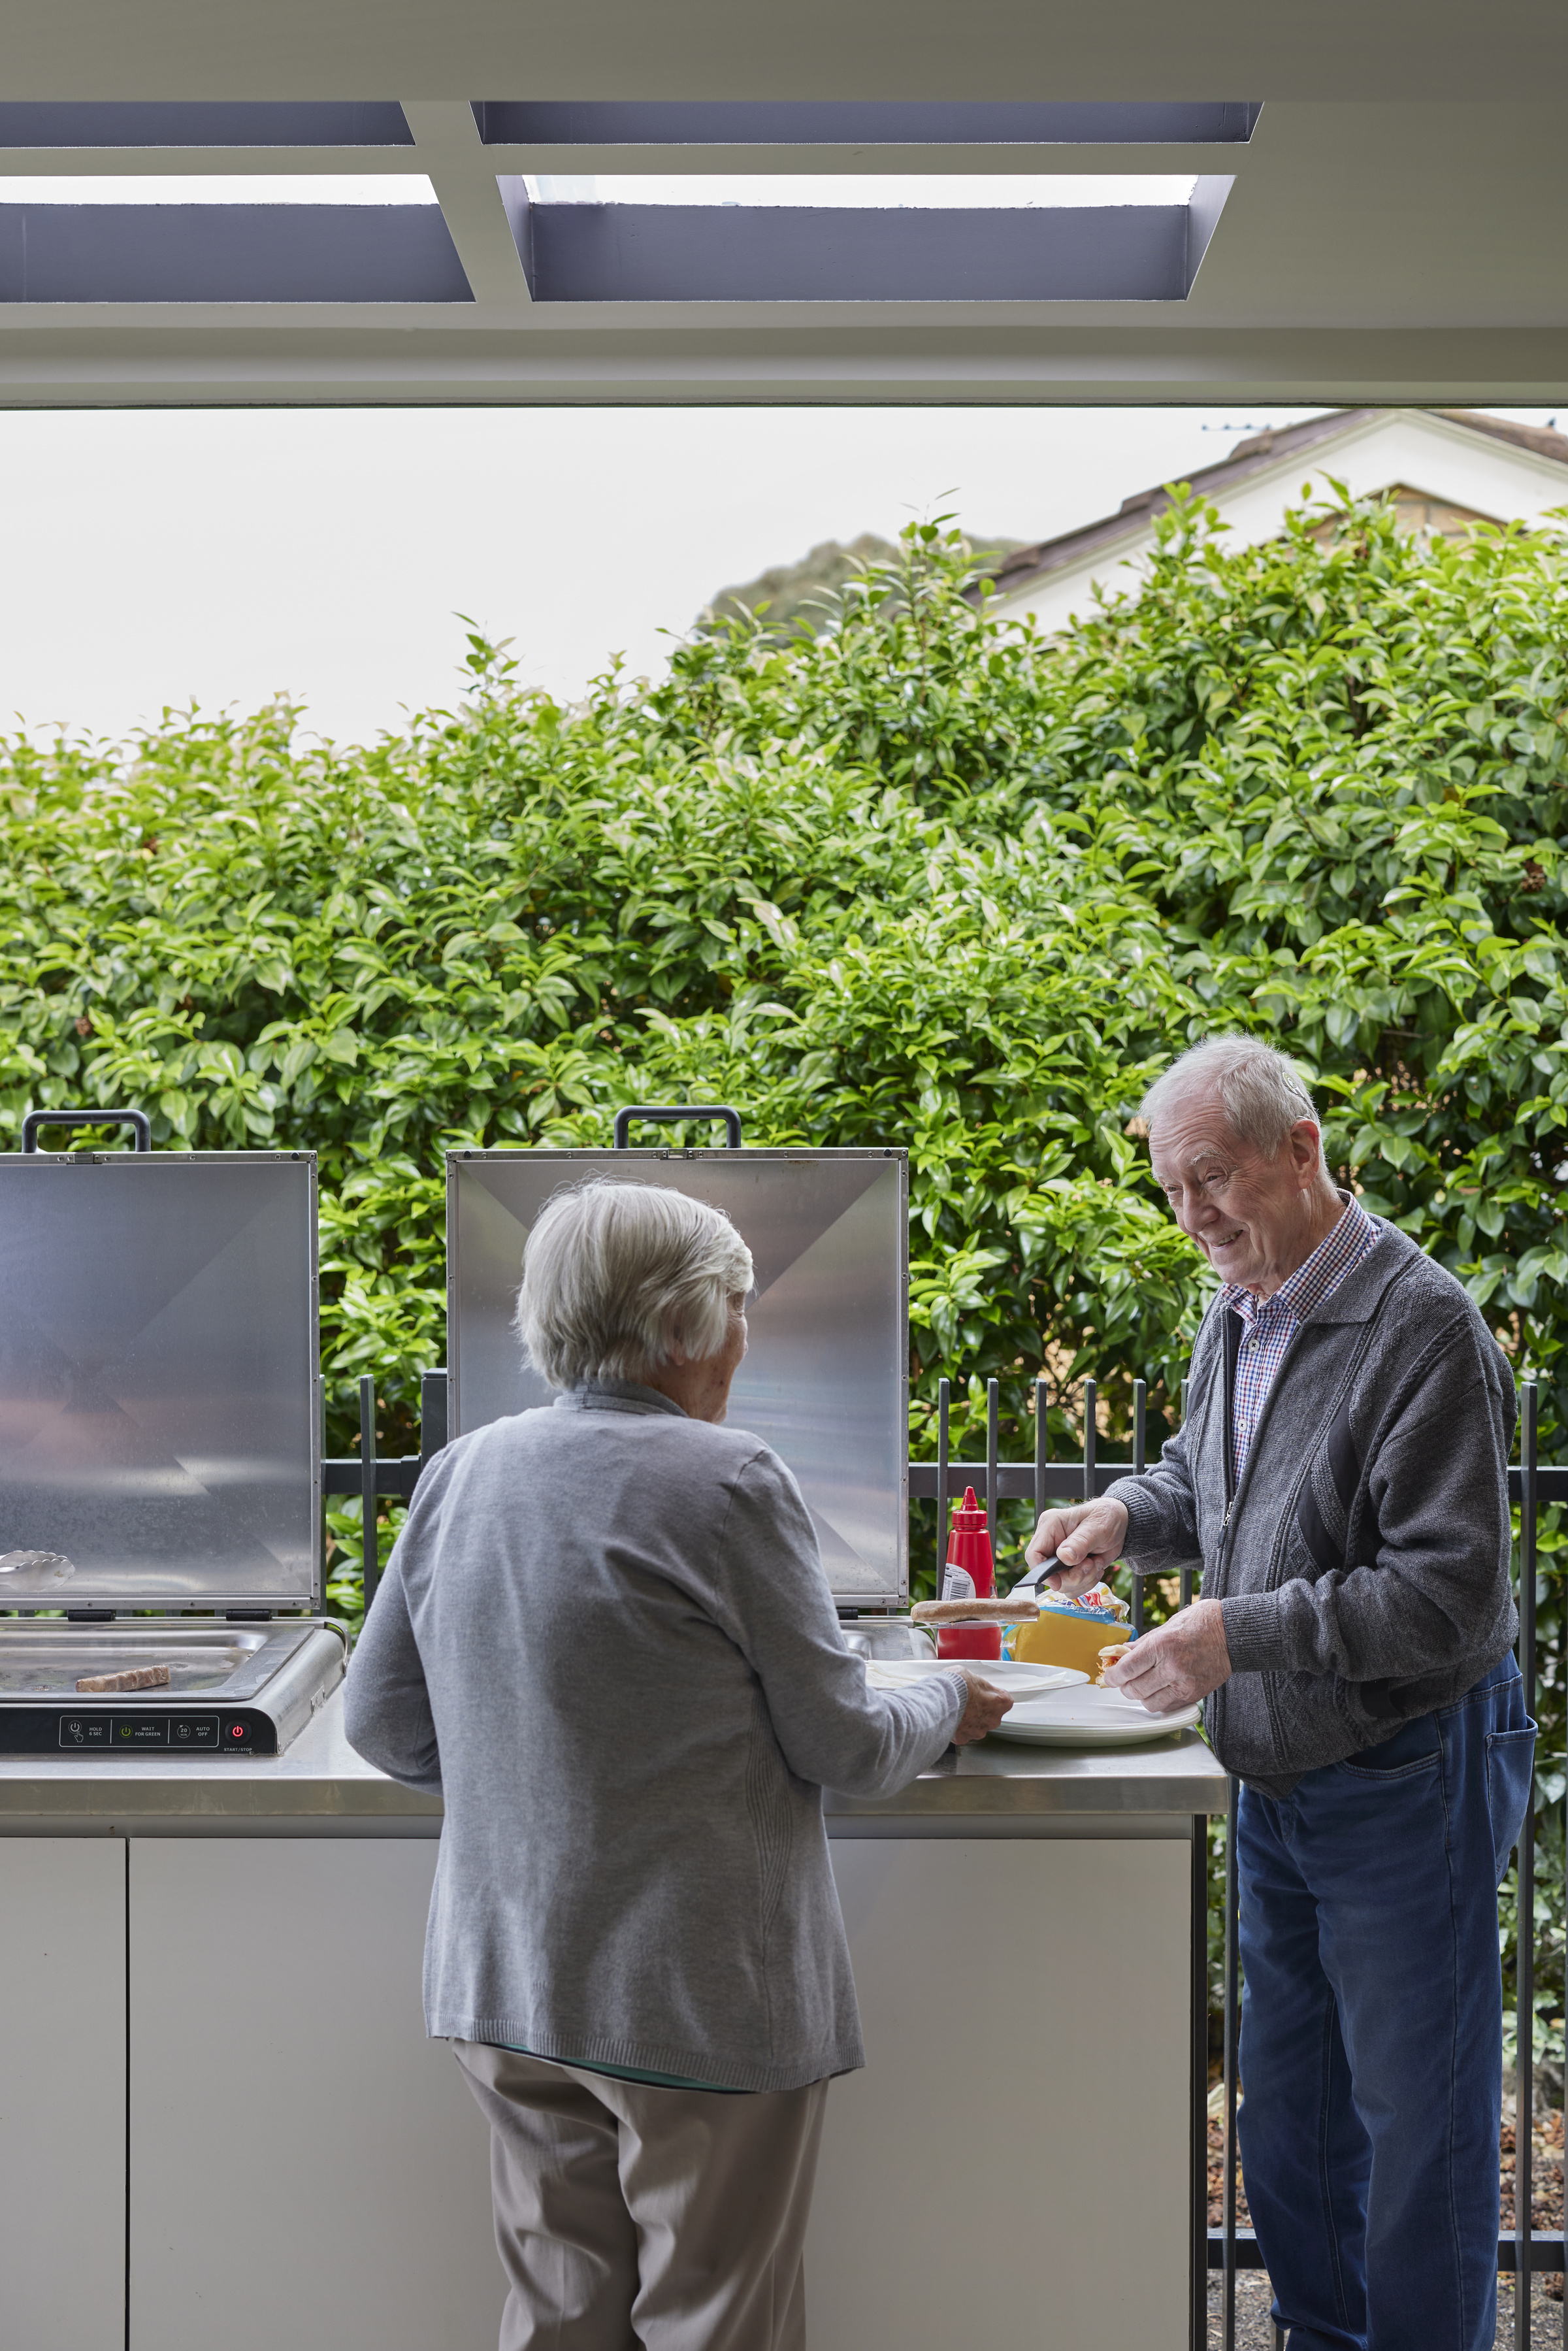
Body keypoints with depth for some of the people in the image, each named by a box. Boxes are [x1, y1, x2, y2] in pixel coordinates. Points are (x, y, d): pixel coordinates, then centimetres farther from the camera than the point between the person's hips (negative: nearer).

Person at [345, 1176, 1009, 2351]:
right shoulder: (729, 1483, -15)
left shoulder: (461, 1474, 2)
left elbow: (386, 1726, 9)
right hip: (701, 1991, -6)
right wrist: (949, 1707, 11)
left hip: (507, 1982, 6)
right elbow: (844, 1747, -9)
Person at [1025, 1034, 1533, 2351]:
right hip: (1276, 1782, 8)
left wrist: (1242, 1632, -27)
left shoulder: (1422, 1326, -21)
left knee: (1414, 2114, 5)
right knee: (1286, 2097, 19)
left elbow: (1450, 1593, -25)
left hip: (1406, 1781, -8)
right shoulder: (1238, 1315, 6)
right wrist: (1131, 1517, 2)